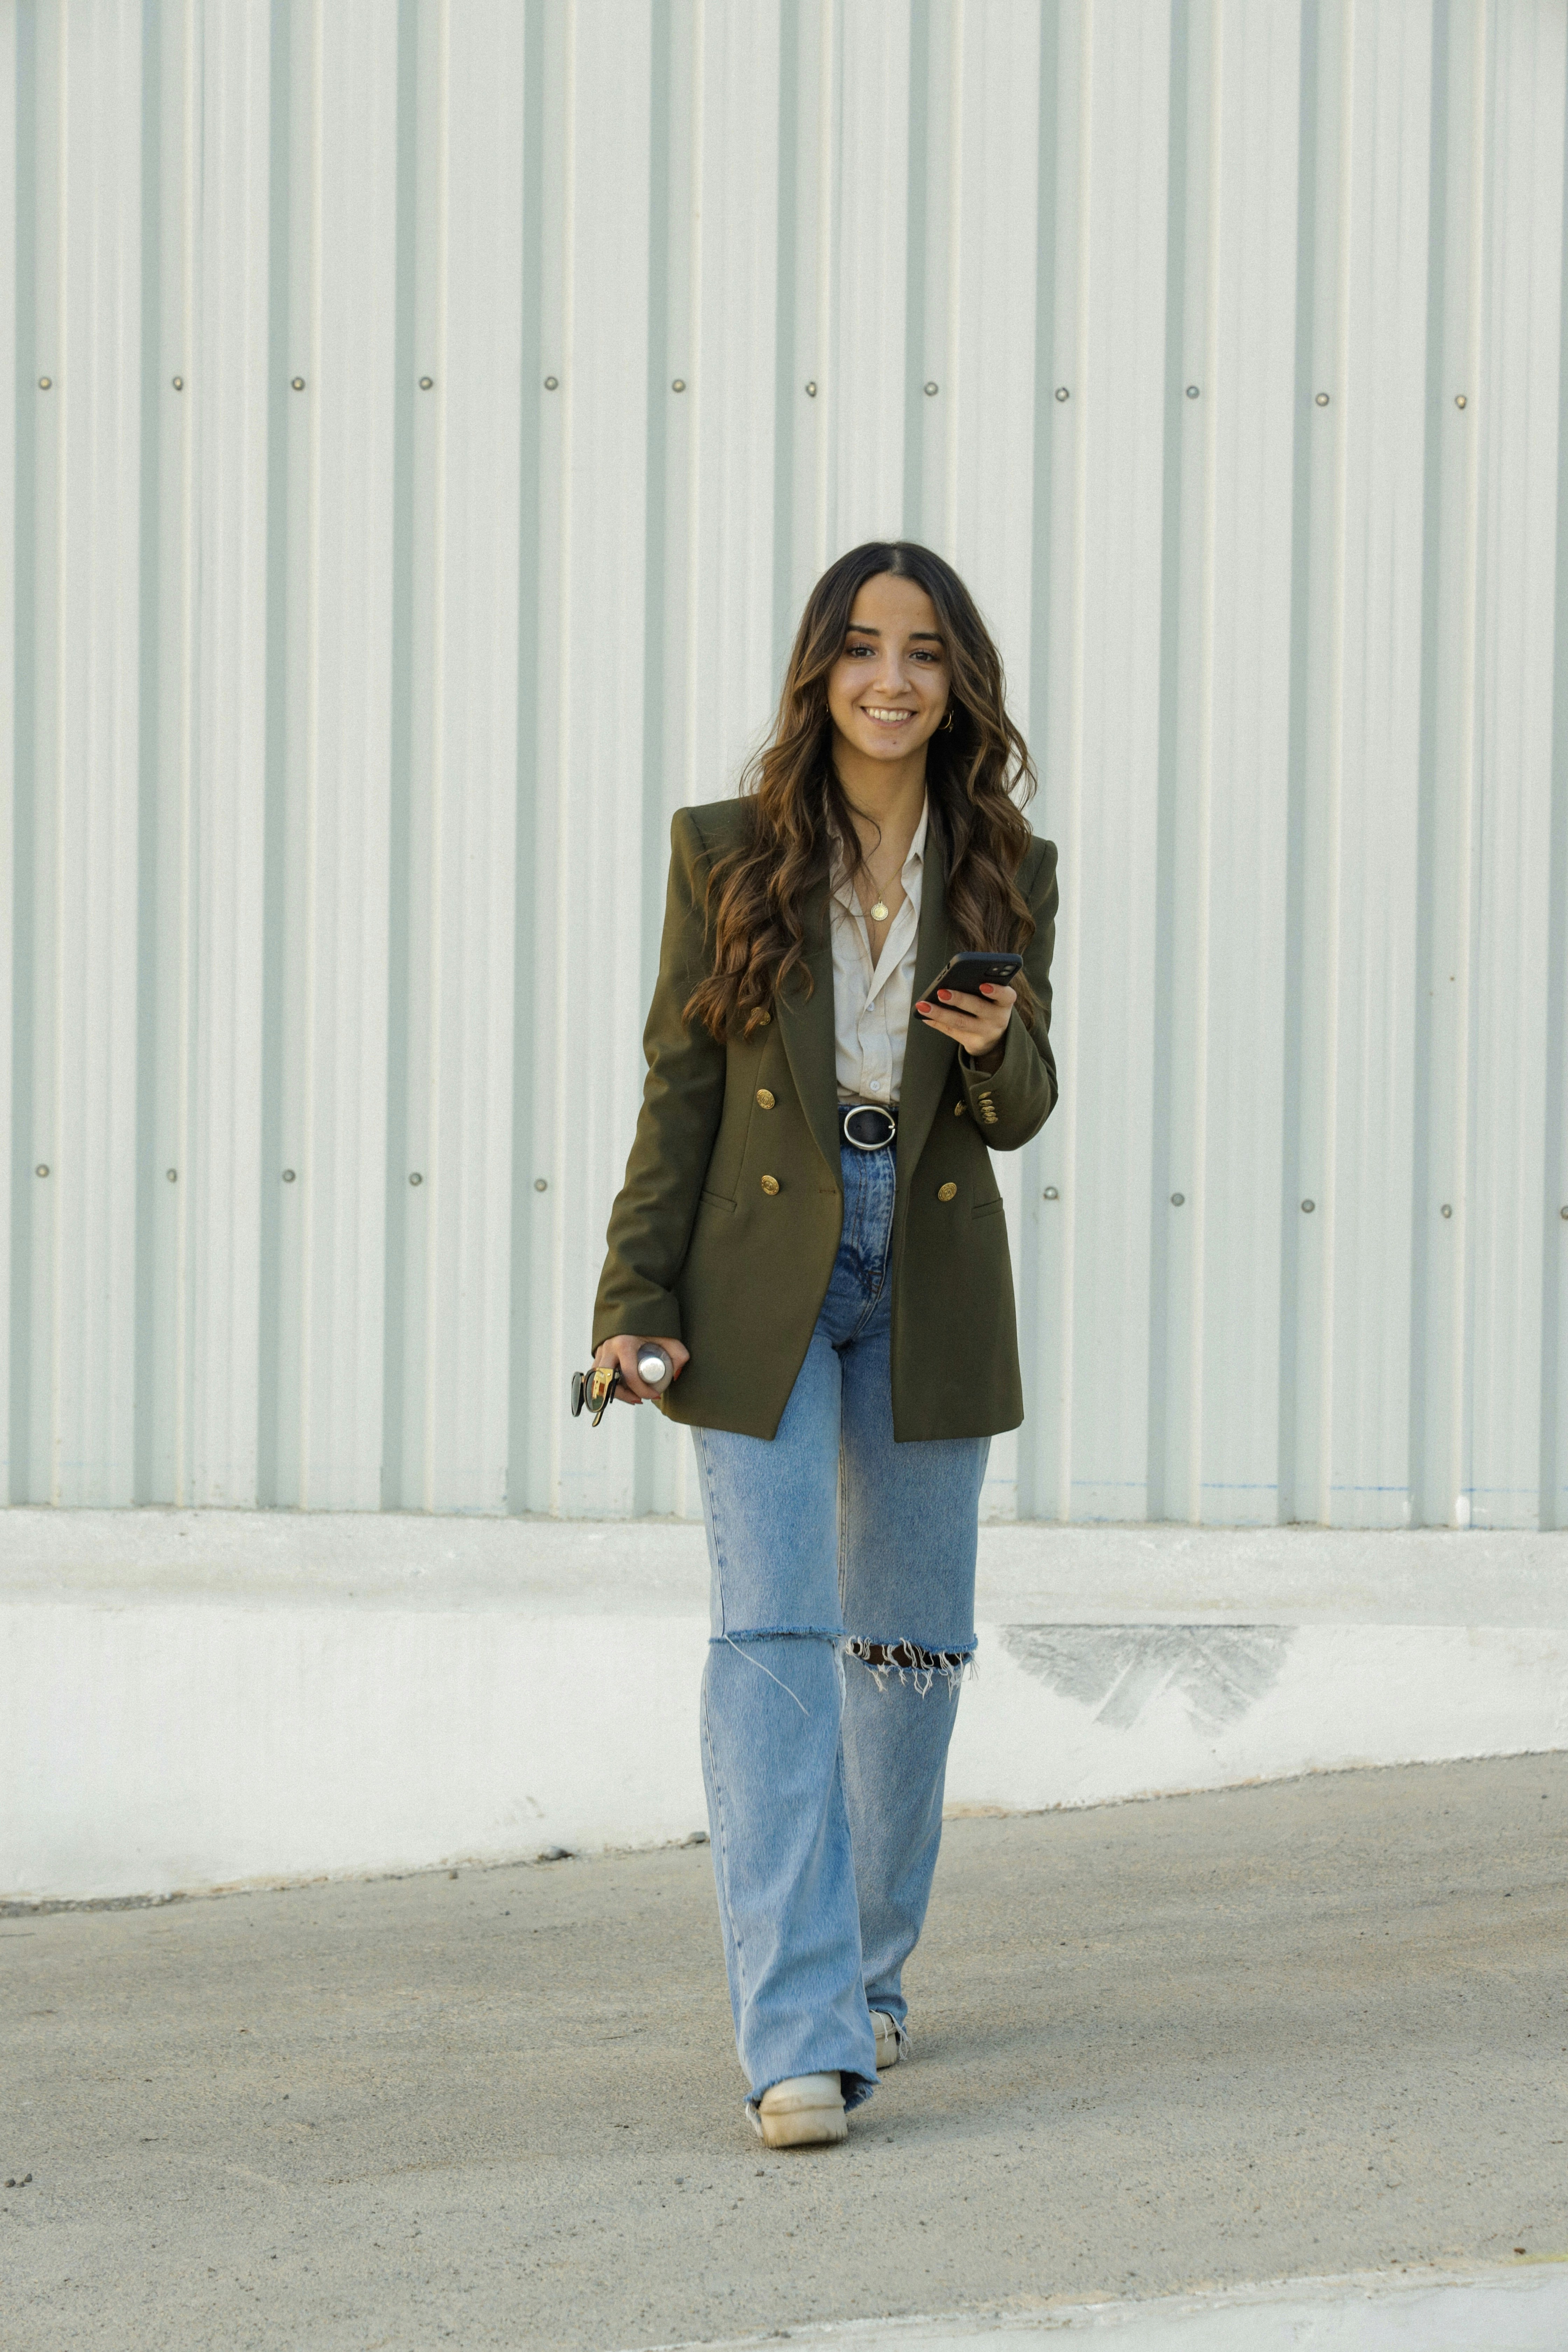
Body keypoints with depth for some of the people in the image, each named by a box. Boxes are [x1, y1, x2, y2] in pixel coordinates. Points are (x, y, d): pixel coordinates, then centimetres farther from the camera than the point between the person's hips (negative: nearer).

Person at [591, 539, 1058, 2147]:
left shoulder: (1007, 875, 3)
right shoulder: (727, 852, -1)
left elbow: (1021, 1114, 8)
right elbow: (680, 1088, 1)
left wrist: (996, 1048, -16)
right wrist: (637, 1295, -6)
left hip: (931, 1289, 3)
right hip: (760, 1284, -3)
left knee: (909, 1639, 11)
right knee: (771, 1630, -13)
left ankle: (869, 1968, 31)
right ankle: (801, 2038, -18)